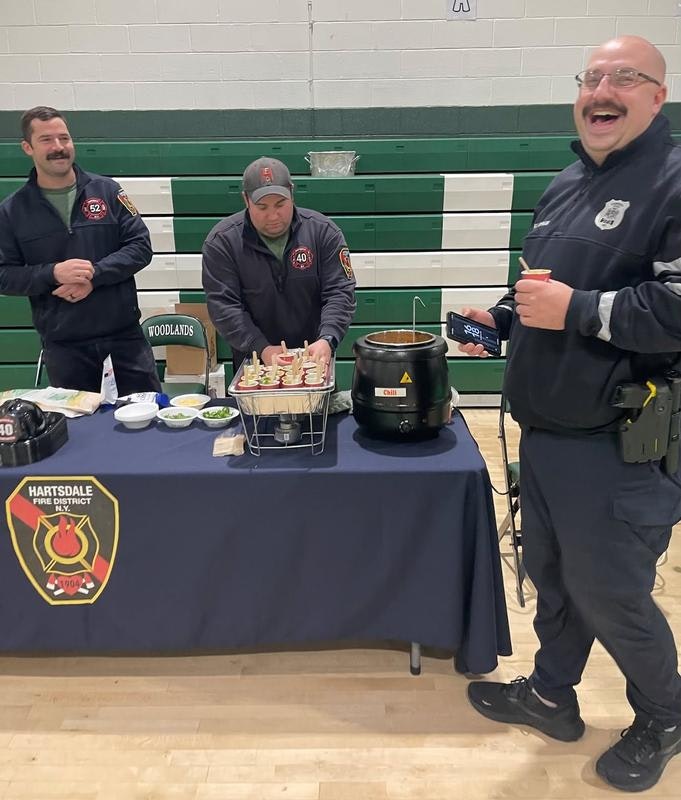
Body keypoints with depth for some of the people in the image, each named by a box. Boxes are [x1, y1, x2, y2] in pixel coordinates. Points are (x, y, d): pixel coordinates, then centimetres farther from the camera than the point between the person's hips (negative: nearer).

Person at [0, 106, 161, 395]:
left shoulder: (107, 190, 3)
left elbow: (141, 247, -2)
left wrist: (93, 275, -15)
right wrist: (53, 274, -16)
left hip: (125, 333, 0)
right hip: (62, 344, 0)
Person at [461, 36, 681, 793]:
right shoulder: (566, 183, 13)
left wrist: (576, 310, -22)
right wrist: (501, 317, 8)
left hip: (620, 445, -8)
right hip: (543, 432, 8)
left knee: (609, 595, 8)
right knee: (550, 576, 20)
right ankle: (551, 695, 42)